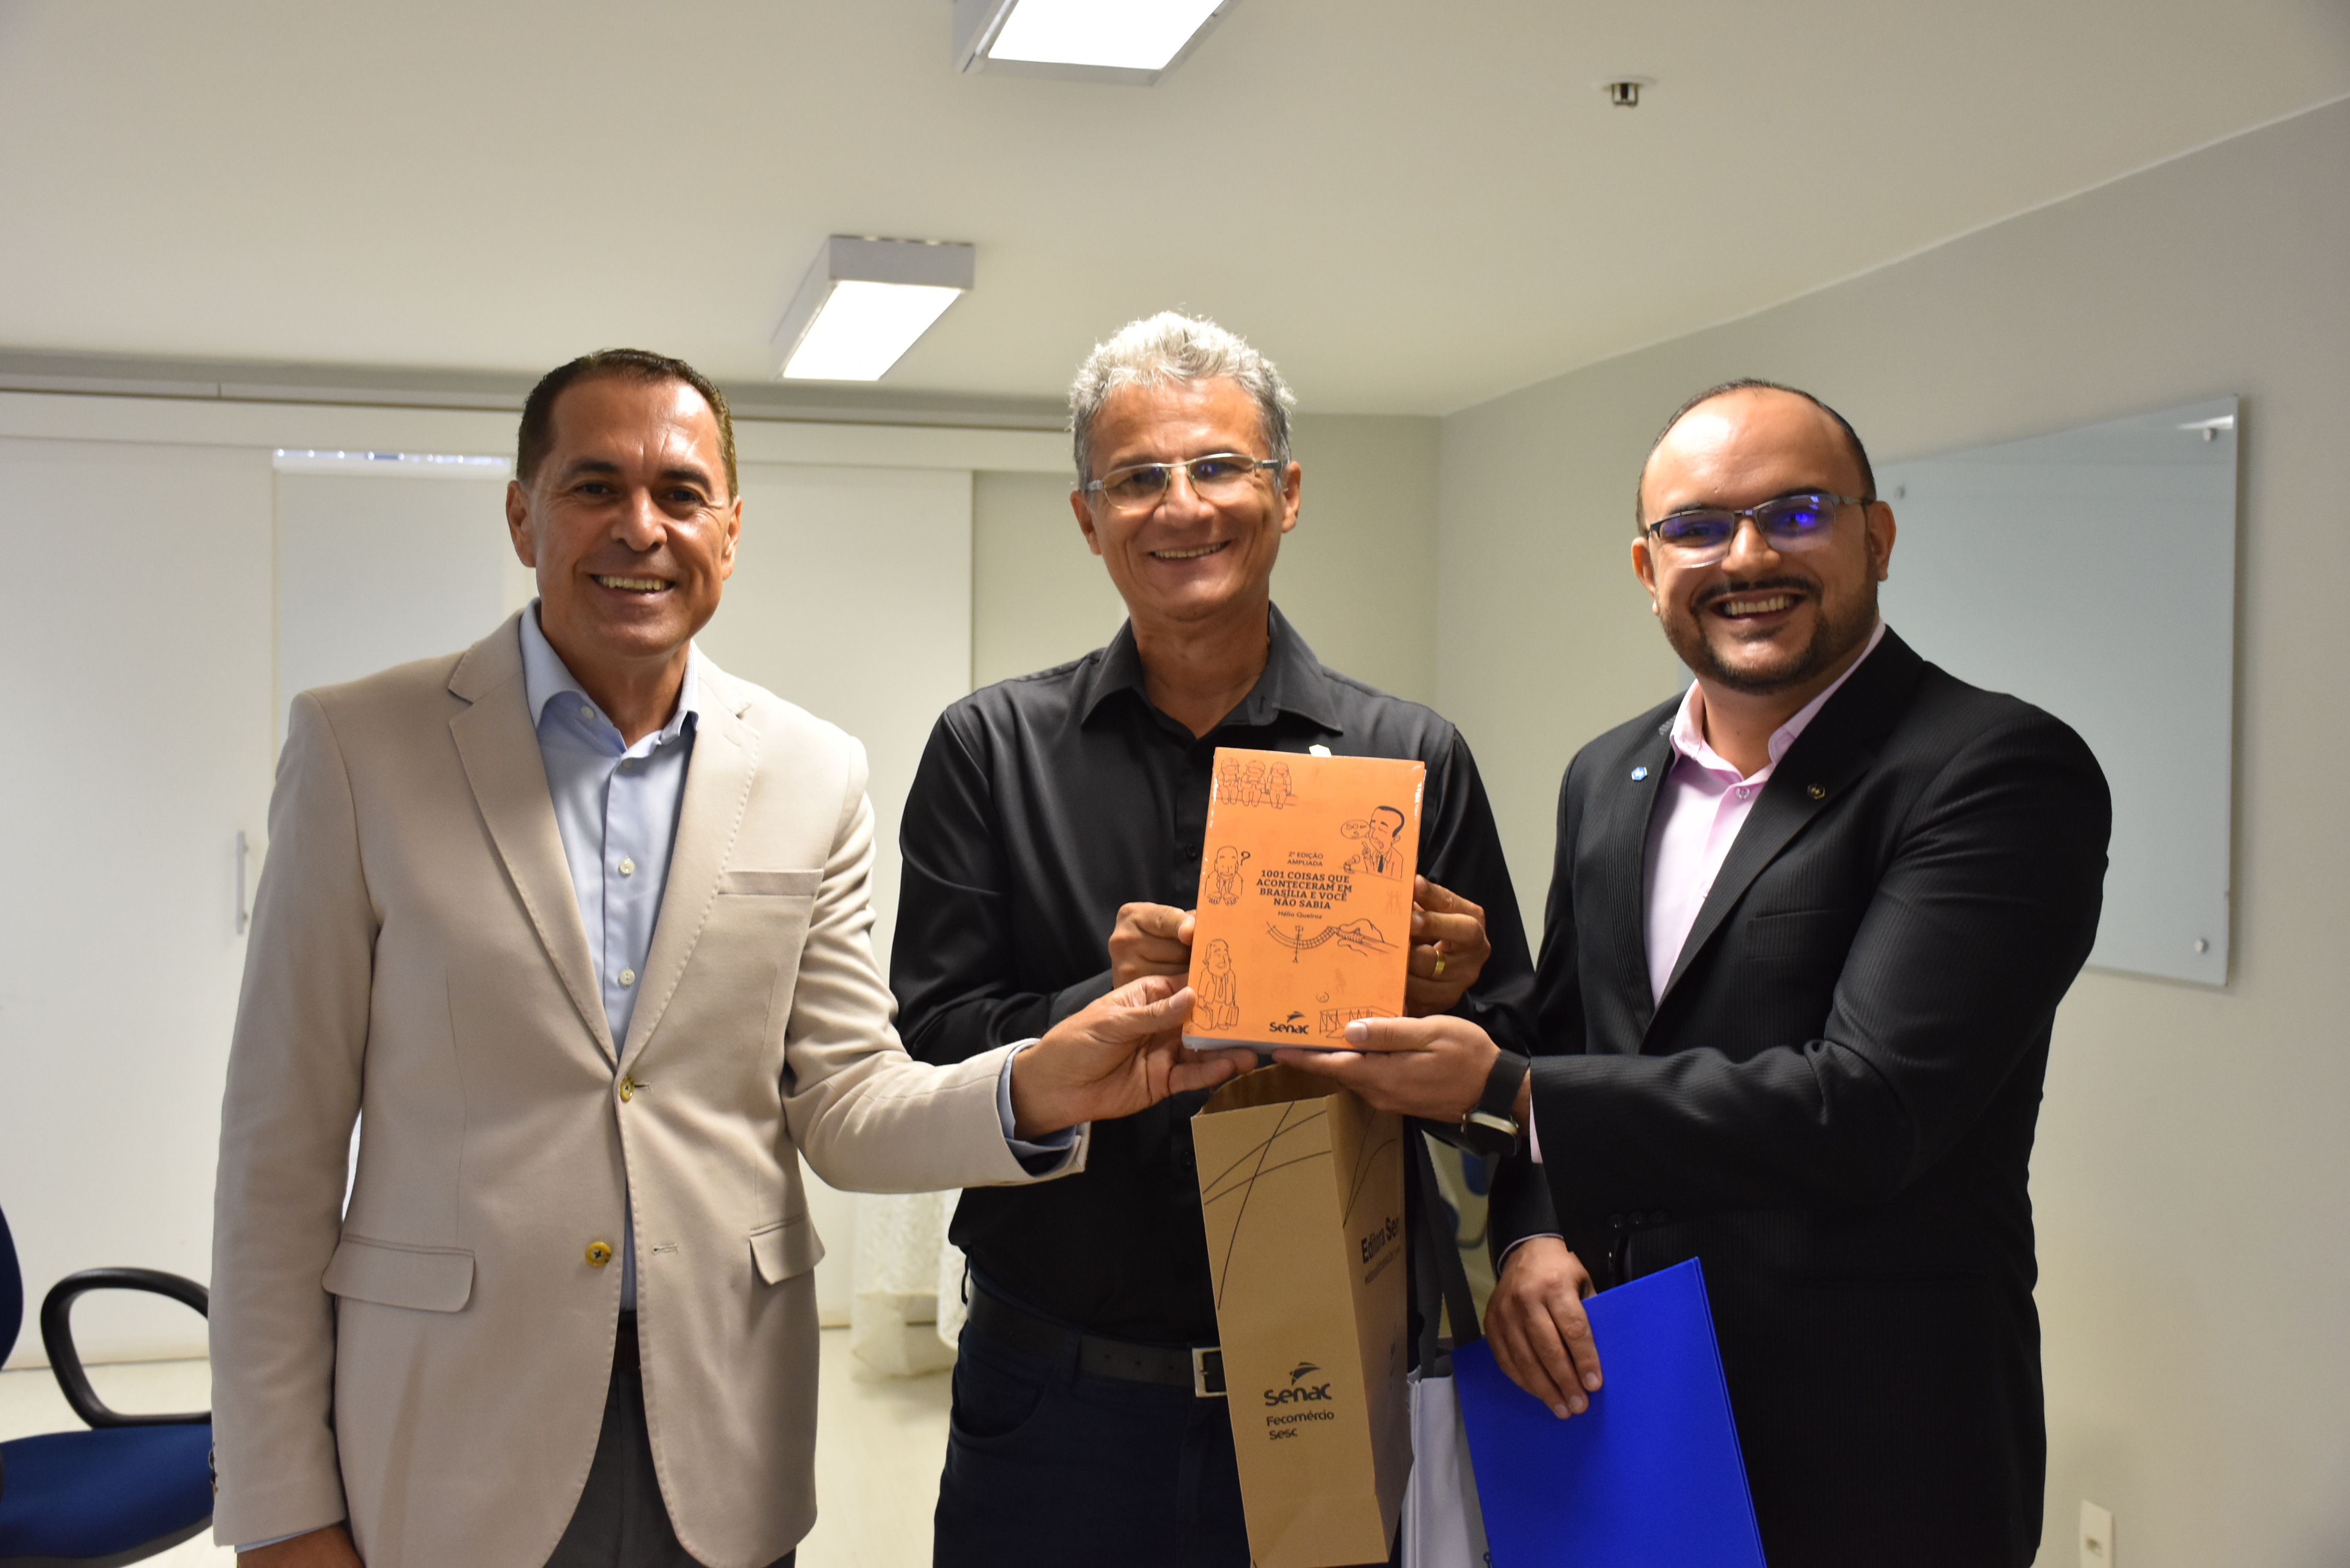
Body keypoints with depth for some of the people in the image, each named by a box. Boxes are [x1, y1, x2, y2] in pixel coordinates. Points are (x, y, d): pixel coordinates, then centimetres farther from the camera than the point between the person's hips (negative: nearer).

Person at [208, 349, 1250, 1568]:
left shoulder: (815, 776, 1)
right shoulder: (361, 744, -5)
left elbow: (847, 1111, 1)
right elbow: (280, 1145, -4)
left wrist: (1033, 1090, -19)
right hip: (451, 1443, -1)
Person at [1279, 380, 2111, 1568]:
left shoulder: (2002, 774, -16)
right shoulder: (1606, 778, 6)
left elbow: (1866, 1107, -25)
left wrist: (1505, 1093, -23)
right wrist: (1532, 1231, -8)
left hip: (1865, 1458, -5)